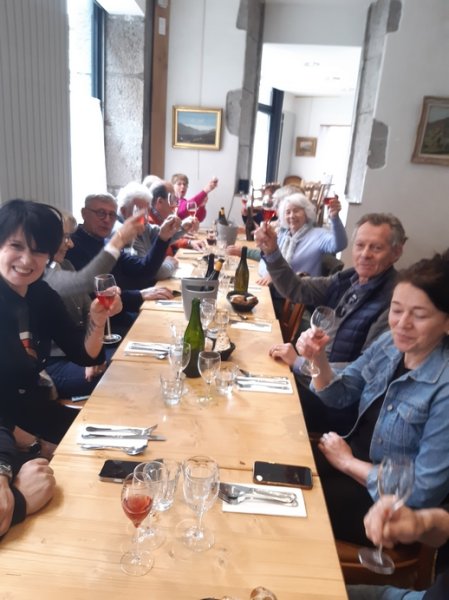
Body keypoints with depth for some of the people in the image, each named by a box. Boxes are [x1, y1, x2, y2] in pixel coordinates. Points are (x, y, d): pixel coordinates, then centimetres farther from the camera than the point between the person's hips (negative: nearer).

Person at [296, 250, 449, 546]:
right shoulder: (391, 342, -9)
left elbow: (422, 492, -23)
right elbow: (341, 396, 3)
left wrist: (347, 462, -14)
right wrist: (318, 359, -17)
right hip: (356, 456, 6)